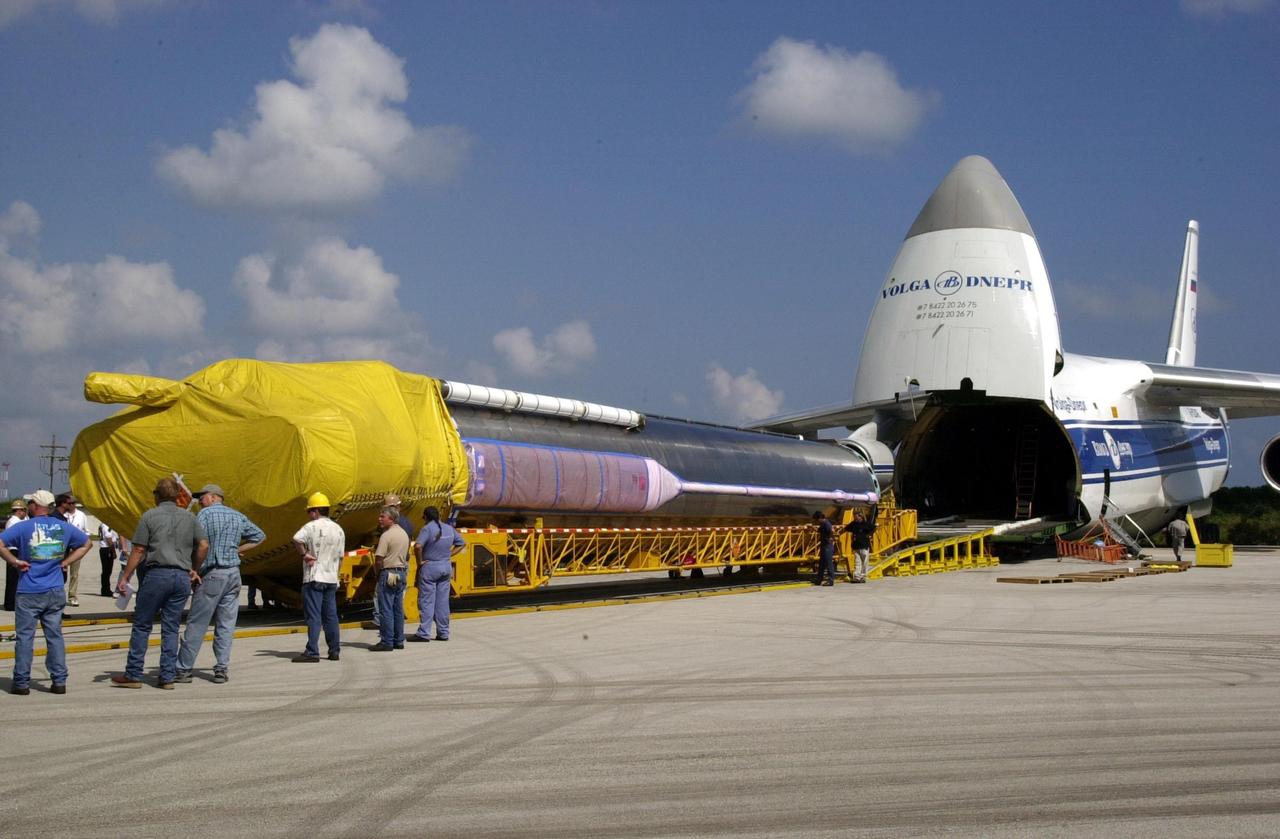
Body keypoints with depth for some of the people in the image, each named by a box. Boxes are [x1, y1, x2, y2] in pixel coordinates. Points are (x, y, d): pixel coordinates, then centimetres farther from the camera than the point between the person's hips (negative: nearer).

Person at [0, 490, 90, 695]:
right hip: (55, 592, 3)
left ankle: (21, 683, 4)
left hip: (28, 593, -3)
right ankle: (59, 681, 8)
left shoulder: (24, 527, -7)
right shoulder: (64, 527, 5)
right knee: (55, 636, 8)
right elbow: (85, 543, 18)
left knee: (25, 637, 2)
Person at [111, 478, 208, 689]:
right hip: (182, 577, 4)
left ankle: (133, 675, 5)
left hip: (157, 574, -3)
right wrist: (194, 570, 22)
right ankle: (168, 676, 5)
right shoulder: (189, 517, 11)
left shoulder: (149, 516, 0)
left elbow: (138, 551, -3)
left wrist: (125, 577, 1)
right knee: (171, 628, 8)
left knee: (142, 626, 5)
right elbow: (203, 545, 9)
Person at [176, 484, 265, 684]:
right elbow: (260, 536, 22)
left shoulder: (205, 514, -5)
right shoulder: (238, 516, 13)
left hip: (212, 573, -5)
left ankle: (184, 669, 3)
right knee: (226, 625, 7)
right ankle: (221, 669, 4)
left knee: (196, 624, -1)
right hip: (234, 573, 5)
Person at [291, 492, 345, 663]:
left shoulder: (312, 526, -9)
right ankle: (334, 650, 15)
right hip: (332, 578, 6)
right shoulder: (338, 529, 11)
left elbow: (297, 539, -29)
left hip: (314, 578, -6)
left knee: (313, 616, -7)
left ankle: (312, 652, -9)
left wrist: (304, 554, -15)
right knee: (331, 615, 12)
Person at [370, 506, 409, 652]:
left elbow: (378, 559, -18)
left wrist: (378, 574, -3)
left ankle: (387, 642, -5)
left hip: (388, 573, -8)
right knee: (398, 609, 11)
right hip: (401, 573, 8)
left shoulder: (386, 535, -15)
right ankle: (399, 640, 15)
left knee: (386, 610, -5)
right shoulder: (404, 533, 13)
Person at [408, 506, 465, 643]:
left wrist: (419, 561, -14)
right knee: (443, 601, 10)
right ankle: (443, 633, 12)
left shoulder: (427, 528, -13)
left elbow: (418, 546, -27)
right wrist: (449, 554, 12)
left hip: (430, 567, -6)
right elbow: (462, 543, 17)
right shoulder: (449, 528, 7)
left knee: (426, 601, -2)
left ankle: (424, 633, -4)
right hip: (446, 567, 6)